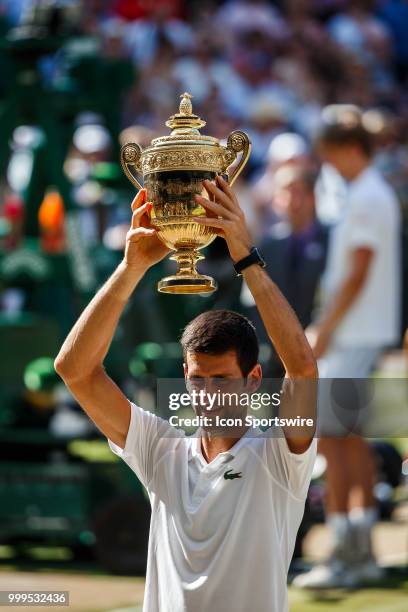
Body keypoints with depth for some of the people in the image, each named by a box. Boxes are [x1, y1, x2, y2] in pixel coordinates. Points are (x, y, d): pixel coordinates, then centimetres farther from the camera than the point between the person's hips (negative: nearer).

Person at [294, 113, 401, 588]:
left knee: (329, 435, -11)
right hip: (366, 334, 10)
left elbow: (358, 273, -20)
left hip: (354, 335, -10)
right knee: (351, 436, 12)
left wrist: (325, 331, -18)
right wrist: (326, 327, 21)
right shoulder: (376, 194, 17)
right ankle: (362, 552, 14)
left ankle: (344, 556, -12)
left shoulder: (366, 198, -15)